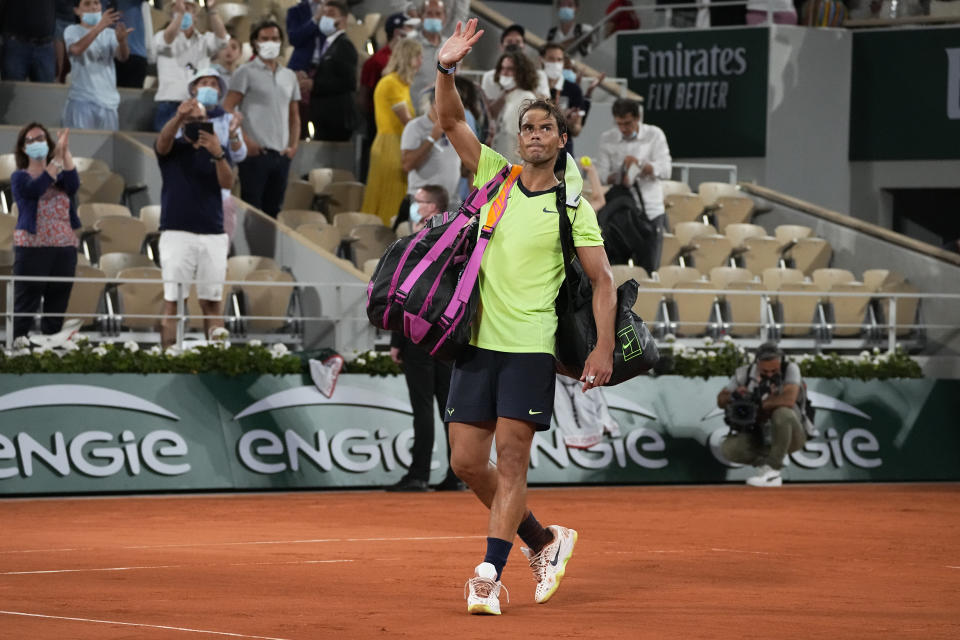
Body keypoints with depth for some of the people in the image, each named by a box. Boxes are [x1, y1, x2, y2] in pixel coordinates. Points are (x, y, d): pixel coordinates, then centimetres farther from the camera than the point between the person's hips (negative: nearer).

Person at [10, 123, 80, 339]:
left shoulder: (60, 176, 13)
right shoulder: (20, 177, 4)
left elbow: (74, 185, -9)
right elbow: (36, 189, -17)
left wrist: (66, 152, -19)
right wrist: (58, 157, -21)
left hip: (64, 249, 4)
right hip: (32, 248, -4)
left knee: (56, 313, 5)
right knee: (23, 311, -8)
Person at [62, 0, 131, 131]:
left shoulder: (110, 33, 12)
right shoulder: (72, 31, 3)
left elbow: (123, 56, -6)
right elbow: (76, 49, -20)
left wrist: (122, 40, -31)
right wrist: (99, 27, -32)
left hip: (108, 102, 3)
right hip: (81, 100, -3)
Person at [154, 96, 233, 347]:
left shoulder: (217, 150, 13)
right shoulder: (172, 149, 7)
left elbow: (228, 182, -4)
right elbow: (164, 139, -18)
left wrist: (218, 155, -24)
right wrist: (178, 116, -39)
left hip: (213, 236, 2)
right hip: (177, 234, -2)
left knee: (212, 303, 3)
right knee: (172, 302, -6)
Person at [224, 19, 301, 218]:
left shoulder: (289, 76, 17)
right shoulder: (245, 73, 0)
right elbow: (227, 109, -7)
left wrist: (293, 145, 7)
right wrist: (244, 140, -15)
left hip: (281, 155, 6)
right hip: (256, 152, -6)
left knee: (273, 210, 8)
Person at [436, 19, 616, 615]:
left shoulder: (572, 206, 0)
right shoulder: (495, 174, 10)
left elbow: (603, 281, 1)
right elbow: (451, 121, 4)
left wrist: (604, 348, -9)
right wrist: (447, 69, -13)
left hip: (530, 347, -4)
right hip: (479, 341, 4)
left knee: (511, 458, -10)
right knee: (467, 461, 4)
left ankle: (490, 575, -8)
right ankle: (543, 540, 22)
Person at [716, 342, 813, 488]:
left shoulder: (790, 369, -18)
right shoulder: (745, 373, -6)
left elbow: (789, 400, -34)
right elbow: (721, 401, 1)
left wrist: (759, 405, -24)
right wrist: (734, 395, -22)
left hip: (790, 436, -3)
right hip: (762, 437, 3)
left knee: (782, 413, -37)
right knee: (728, 448, -23)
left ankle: (772, 472, -27)